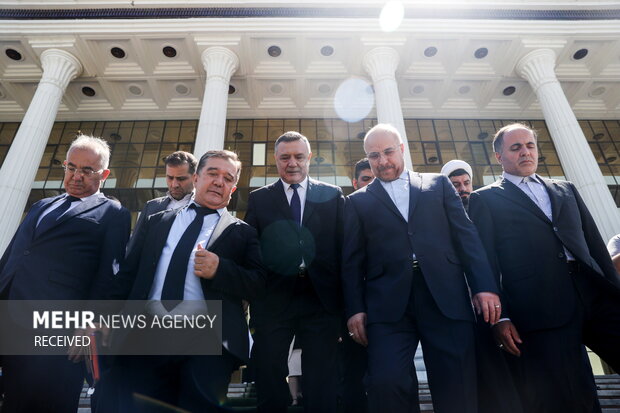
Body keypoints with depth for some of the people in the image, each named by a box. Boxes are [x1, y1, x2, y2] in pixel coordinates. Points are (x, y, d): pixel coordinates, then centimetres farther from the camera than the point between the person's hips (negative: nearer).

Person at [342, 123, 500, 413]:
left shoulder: (438, 184, 18)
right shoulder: (358, 201, 15)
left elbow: (466, 235, 10)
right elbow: (352, 261, 9)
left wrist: (484, 286, -1)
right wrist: (355, 309, -2)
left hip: (446, 297, 1)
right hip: (388, 304, -1)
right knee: (387, 384, -14)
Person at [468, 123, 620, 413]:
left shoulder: (566, 190, 21)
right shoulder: (485, 199, 6)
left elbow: (596, 245, 18)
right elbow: (484, 260, -2)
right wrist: (499, 317, -9)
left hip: (596, 297, 5)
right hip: (539, 312, -4)